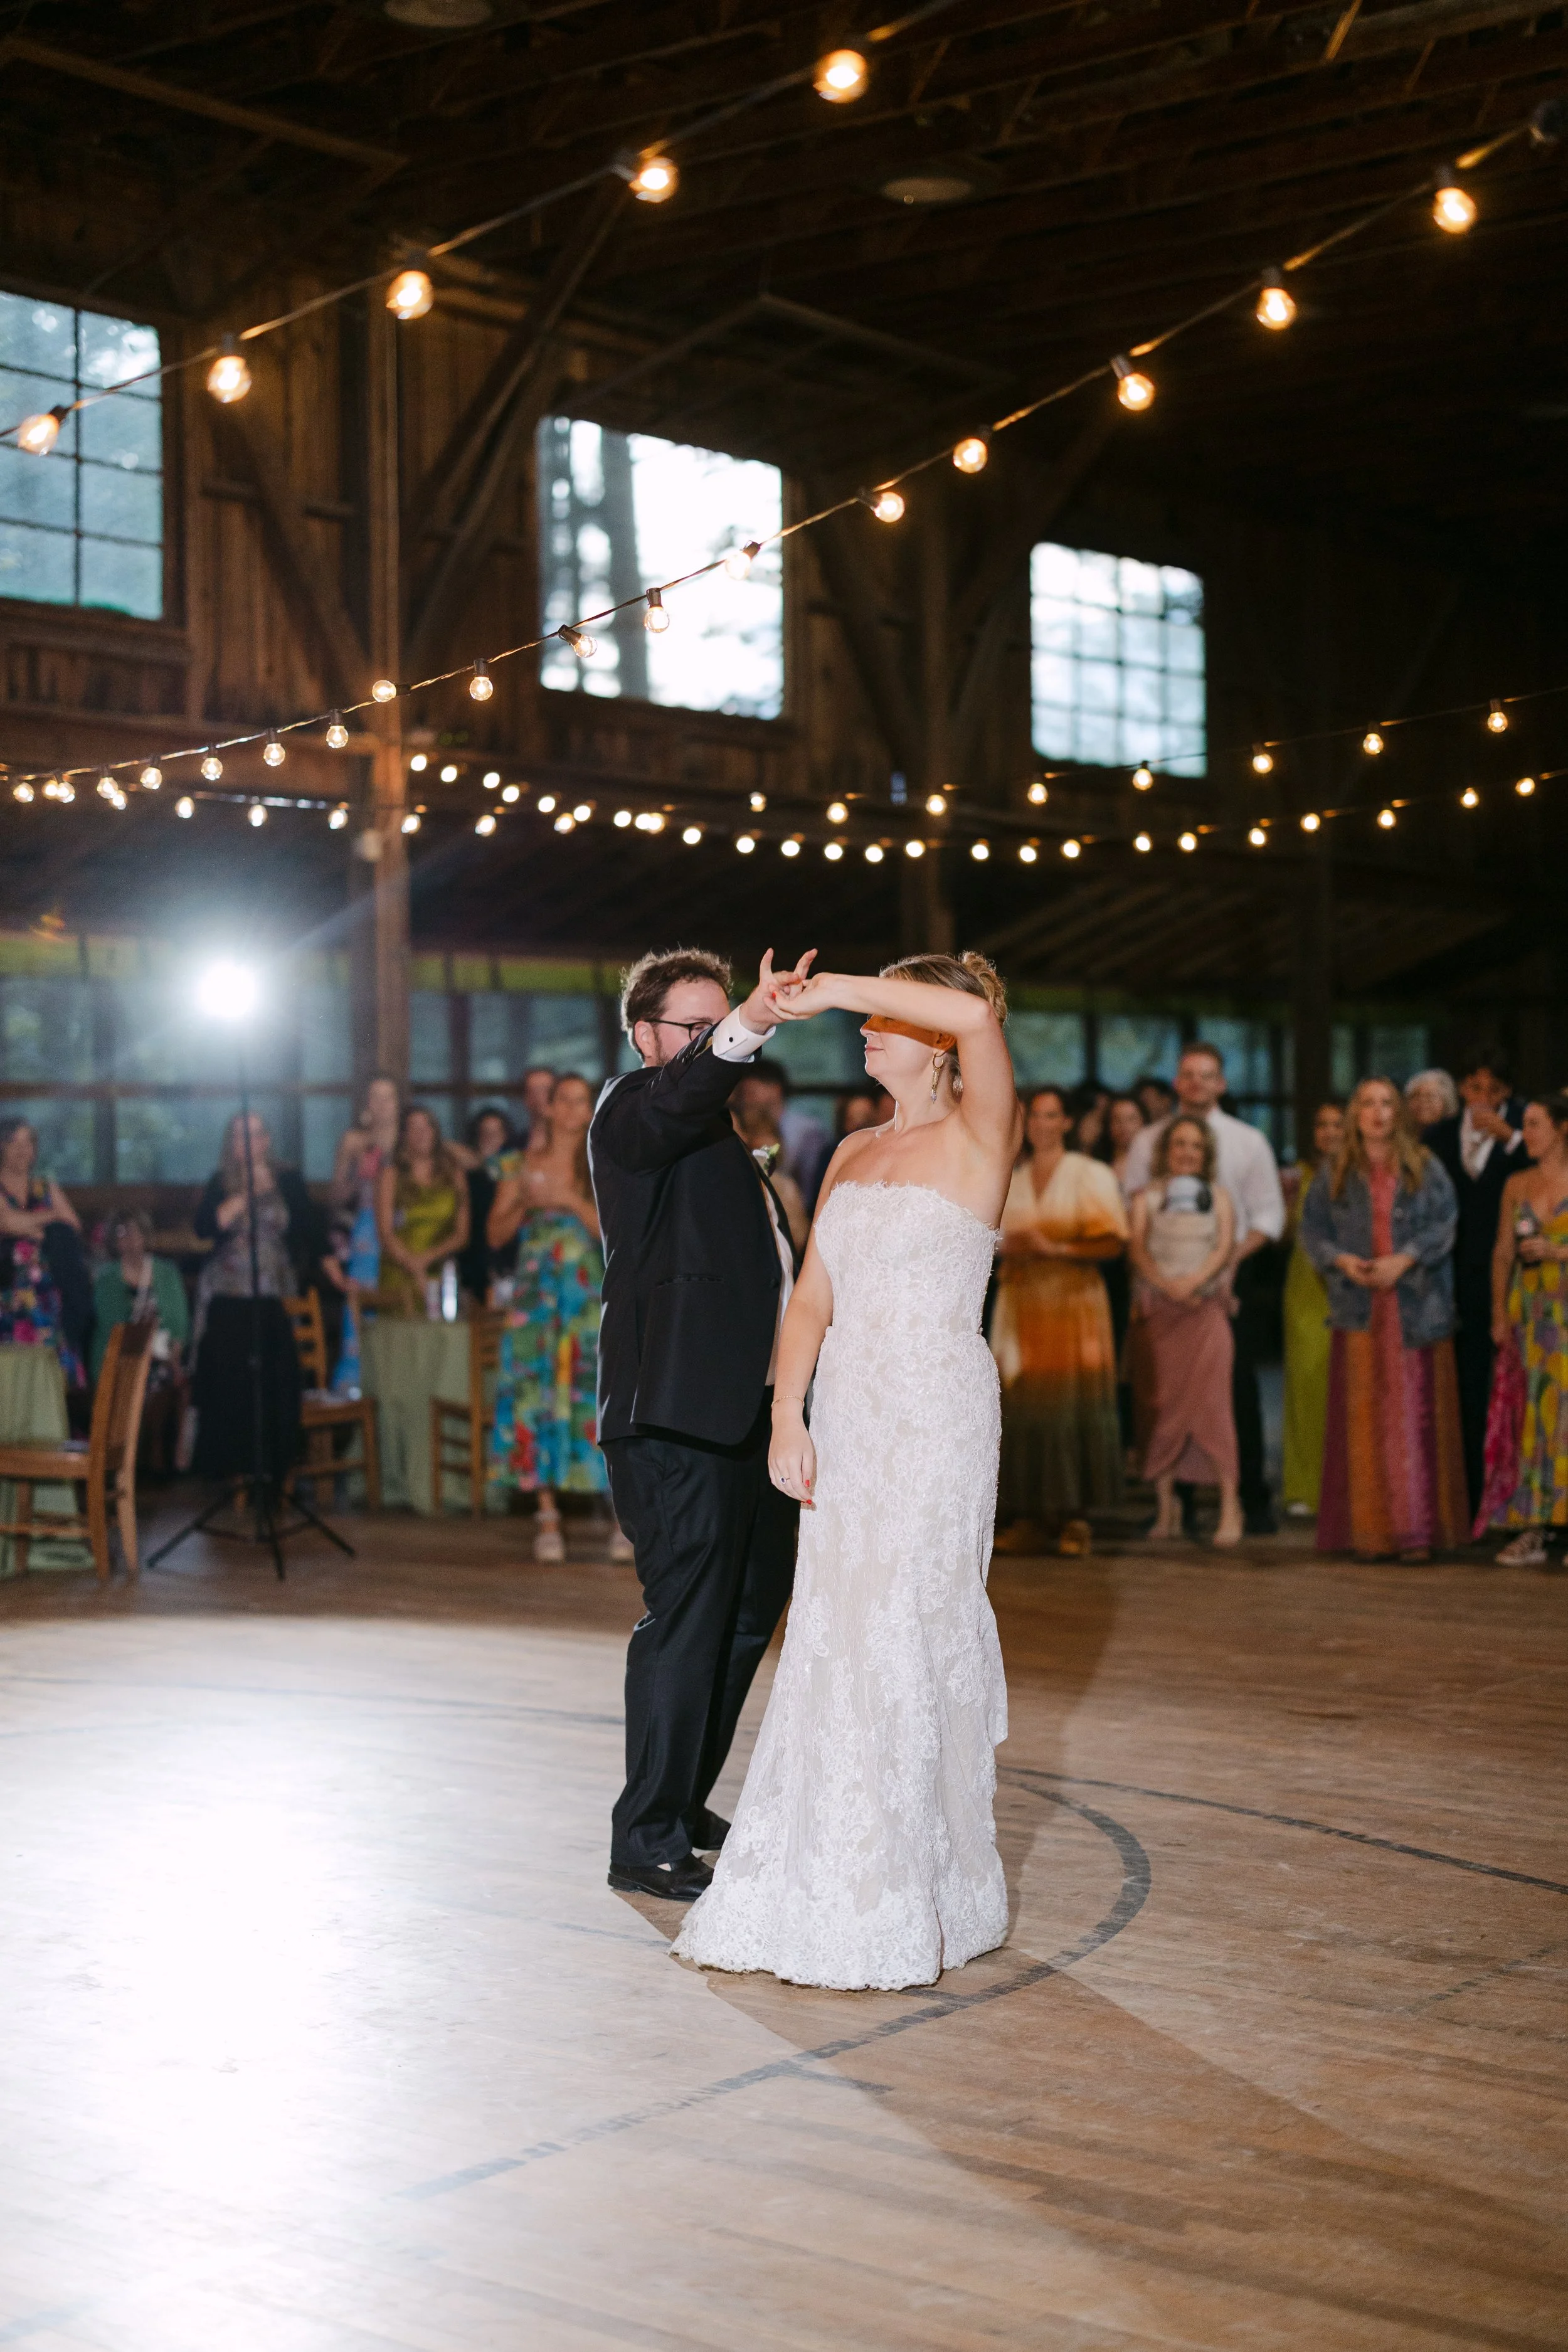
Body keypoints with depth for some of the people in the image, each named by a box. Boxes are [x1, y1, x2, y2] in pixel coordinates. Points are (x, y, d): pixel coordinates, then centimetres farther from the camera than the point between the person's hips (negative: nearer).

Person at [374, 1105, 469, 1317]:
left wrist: (430, 1256, -6)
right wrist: (413, 1266, -12)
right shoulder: (391, 1175, 7)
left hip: (441, 1276, 2)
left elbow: (462, 1234, 9)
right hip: (399, 1276, -2)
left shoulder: (453, 1174, 13)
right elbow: (385, 1232, 0)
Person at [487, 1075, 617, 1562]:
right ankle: (548, 1517, 1)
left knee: (598, 1393, -9)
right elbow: (495, 1235, 10)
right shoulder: (524, 1166, 12)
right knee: (535, 1393, -4)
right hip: (534, 1294, 2)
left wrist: (571, 1201, -11)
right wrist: (524, 1204, -6)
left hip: (587, 1296, -1)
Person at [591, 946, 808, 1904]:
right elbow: (679, 1099, -32)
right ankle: (648, 1842, 0)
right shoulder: (633, 1108, -6)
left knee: (750, 1606, 17)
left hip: (746, 1408, 10)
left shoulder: (724, 1138, 24)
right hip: (677, 1410, -10)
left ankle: (685, 1801, 31)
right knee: (686, 1617, -8)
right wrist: (745, 1030, -49)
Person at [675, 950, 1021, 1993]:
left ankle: (903, 1910, 8)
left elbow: (979, 1018, -26)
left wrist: (838, 990, -19)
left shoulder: (980, 1138, -5)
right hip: (845, 1420, 7)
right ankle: (824, 1896, 19)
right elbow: (812, 1297, 11)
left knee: (903, 1641, -5)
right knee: (835, 1644, 8)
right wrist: (789, 1418, -1)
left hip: (936, 1418, -6)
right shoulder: (853, 1154, 15)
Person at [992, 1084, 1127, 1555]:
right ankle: (1029, 1517, 0)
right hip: (1021, 1301, 4)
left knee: (1071, 1405, -8)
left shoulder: (1091, 1176, 4)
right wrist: (1009, 1247, -3)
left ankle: (1073, 1516, -4)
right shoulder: (1009, 1179, 17)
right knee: (1021, 1405, -3)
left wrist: (1055, 1248, -12)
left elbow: (1113, 1241, -3)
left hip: (1073, 1302, -4)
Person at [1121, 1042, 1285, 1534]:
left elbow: (1268, 1215, 6)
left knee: (1239, 1385, -3)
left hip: (1232, 1276, -1)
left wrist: (1233, 1258, -9)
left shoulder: (1248, 1142, 8)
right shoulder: (1147, 1142, 10)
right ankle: (1176, 1503, 7)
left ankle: (1253, 1501, 3)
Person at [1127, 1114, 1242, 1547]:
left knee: (1210, 1399, -13)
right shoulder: (1147, 1196, 13)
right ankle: (1166, 1507, 5)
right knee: (1163, 1404, -1)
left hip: (1207, 1305, -1)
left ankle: (1230, 1503, -14)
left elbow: (1225, 1246, 0)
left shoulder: (1218, 1196, 14)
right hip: (1159, 1308, 1)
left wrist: (1195, 1279, -17)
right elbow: (1137, 1248, -1)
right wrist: (1166, 1284, -17)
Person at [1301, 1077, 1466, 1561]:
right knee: (1362, 1418, -1)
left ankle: (1417, 1527, 0)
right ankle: (1368, 1530, 2)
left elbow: (1443, 1224, -1)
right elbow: (1312, 1229, 8)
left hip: (1416, 1308, -1)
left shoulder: (1426, 1169, 6)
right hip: (1358, 1309, 1)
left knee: (1415, 1413, -3)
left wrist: (1404, 1259, -15)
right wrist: (1342, 1260, -10)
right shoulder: (1334, 1175, 10)